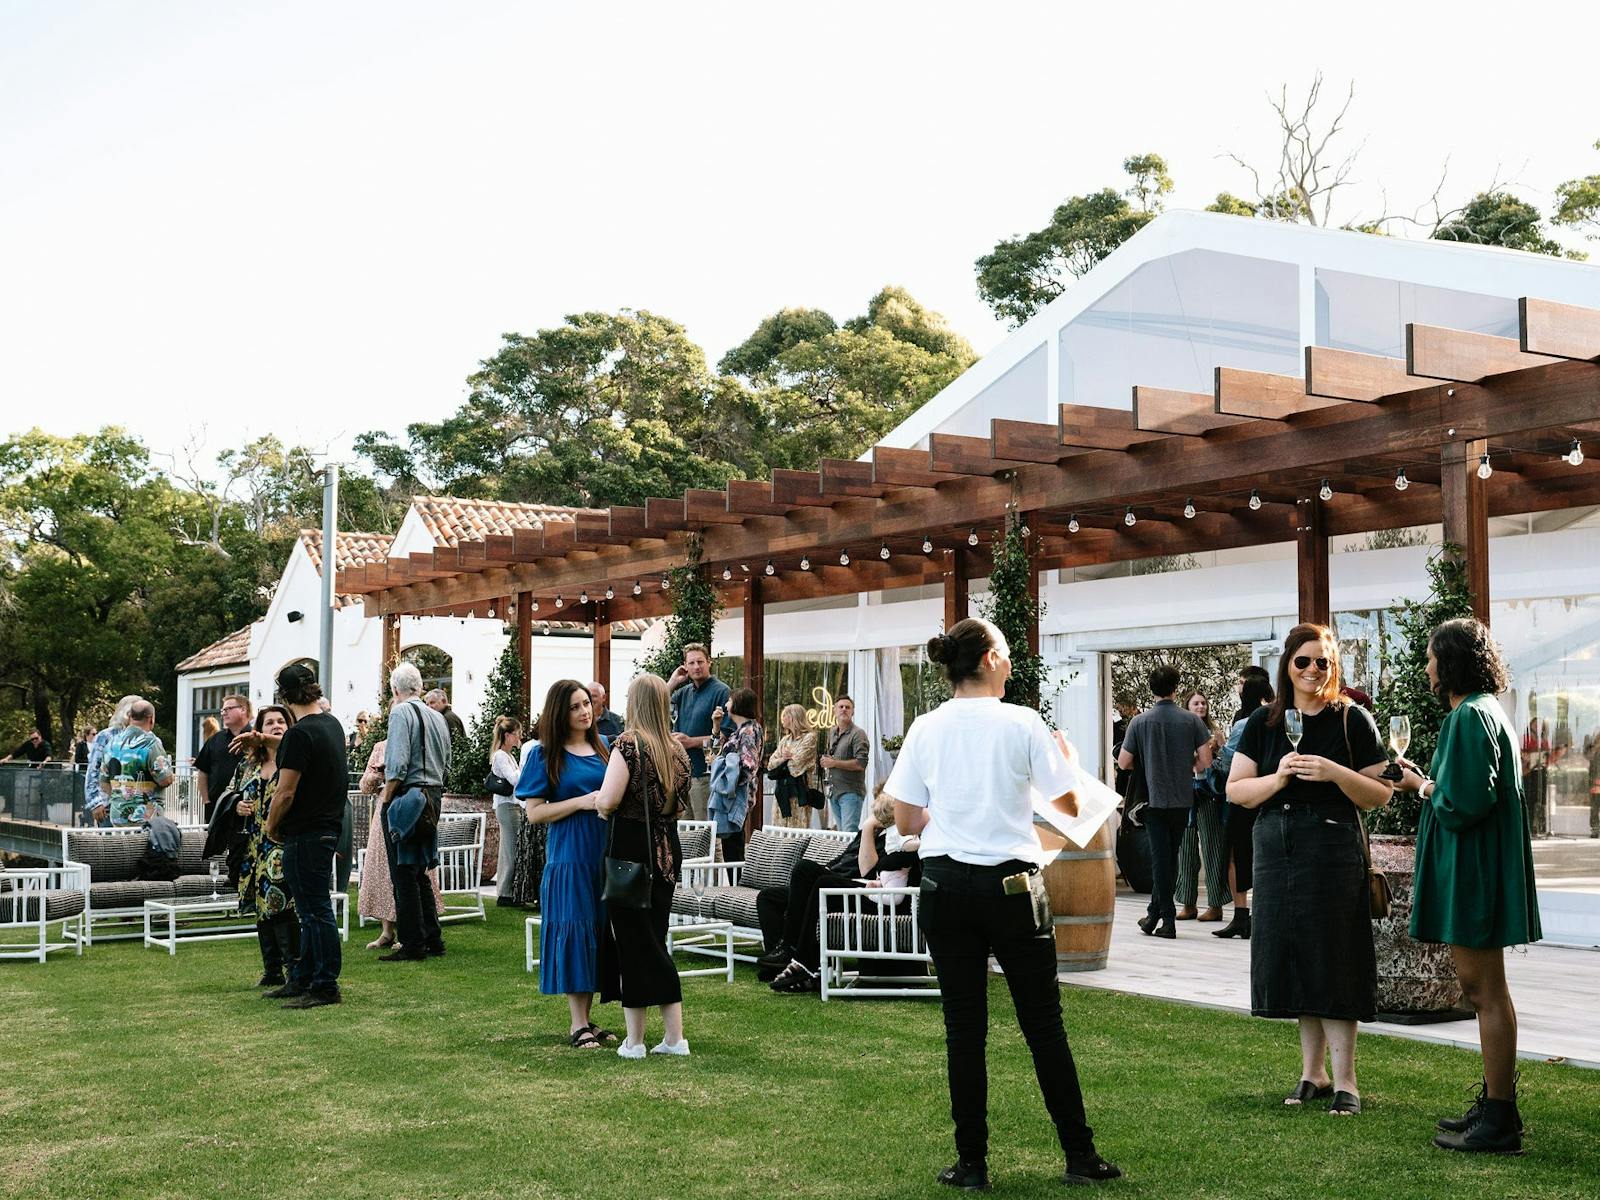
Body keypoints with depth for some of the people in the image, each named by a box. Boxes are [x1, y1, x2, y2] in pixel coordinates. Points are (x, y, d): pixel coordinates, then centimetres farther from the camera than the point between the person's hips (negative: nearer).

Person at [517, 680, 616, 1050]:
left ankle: (587, 1018, 14)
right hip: (569, 856, -5)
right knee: (574, 930, -4)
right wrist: (583, 802, -14)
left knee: (600, 932, 6)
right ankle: (577, 1024, 2)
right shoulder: (544, 754, -2)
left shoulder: (604, 746, 11)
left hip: (605, 852, 5)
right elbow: (534, 812, -6)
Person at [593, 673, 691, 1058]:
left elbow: (608, 800, -20)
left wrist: (600, 806, 0)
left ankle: (634, 1040, 8)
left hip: (632, 848, -6)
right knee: (656, 941, 14)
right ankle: (674, 1037, 15)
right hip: (667, 851, 6)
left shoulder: (629, 743, -12)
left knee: (633, 943, 1)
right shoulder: (678, 750, 9)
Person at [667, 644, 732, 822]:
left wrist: (692, 742, -16)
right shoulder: (683, 692, 15)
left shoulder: (722, 692, -6)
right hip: (681, 772, 7)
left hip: (705, 773, -7)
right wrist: (672, 682, 6)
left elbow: (727, 734, -14)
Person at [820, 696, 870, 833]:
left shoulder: (858, 734, -8)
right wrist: (825, 761, 11)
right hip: (834, 791, 8)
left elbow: (861, 764, -19)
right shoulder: (832, 733, 17)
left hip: (851, 792, -8)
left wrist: (834, 763, -14)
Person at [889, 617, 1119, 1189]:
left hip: (945, 885, 2)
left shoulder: (925, 729, 1)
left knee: (964, 1028, 7)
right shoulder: (1022, 723, -6)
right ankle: (1079, 1156, 16)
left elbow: (905, 823, 4)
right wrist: (1067, 758, 21)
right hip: (1011, 885, -2)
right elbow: (1071, 806, 2)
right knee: (1044, 1024, 8)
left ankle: (972, 1163, 11)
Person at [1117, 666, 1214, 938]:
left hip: (1153, 798, -1)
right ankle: (1155, 913, 20)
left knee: (1161, 857, 1)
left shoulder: (1139, 721, -5)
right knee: (1169, 856, 13)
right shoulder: (1191, 720, -4)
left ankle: (1168, 919, -2)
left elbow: (1123, 762, -1)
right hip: (1182, 800, 1)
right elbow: (1205, 760, -5)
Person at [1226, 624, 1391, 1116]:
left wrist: (1335, 773, -17)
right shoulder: (1264, 721, 9)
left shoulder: (1352, 719, 0)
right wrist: (1278, 778, -12)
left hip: (1333, 853, -4)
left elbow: (1380, 794, -2)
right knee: (1295, 962, 7)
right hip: (1276, 854, 4)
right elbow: (1235, 790, 5)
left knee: (1333, 963, -5)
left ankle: (1345, 1081, 2)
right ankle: (1313, 1073, 18)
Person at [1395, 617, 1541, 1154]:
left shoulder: (1470, 717, -18)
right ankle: (1495, 1104, 26)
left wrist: (1424, 787, -6)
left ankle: (1498, 1123, -1)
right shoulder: (1484, 711, 16)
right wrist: (1428, 780, 13)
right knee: (1480, 987, 17)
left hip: (1473, 869, -11)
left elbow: (1465, 801, -23)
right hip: (1474, 868, 11)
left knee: (1486, 990, -6)